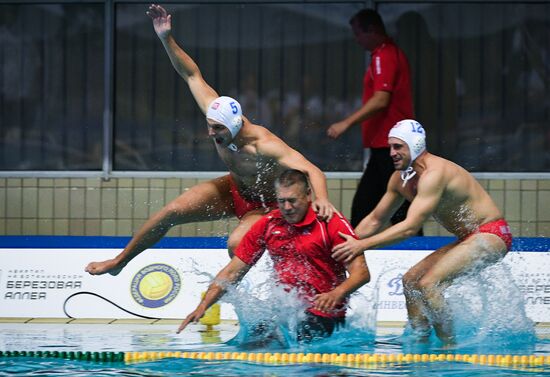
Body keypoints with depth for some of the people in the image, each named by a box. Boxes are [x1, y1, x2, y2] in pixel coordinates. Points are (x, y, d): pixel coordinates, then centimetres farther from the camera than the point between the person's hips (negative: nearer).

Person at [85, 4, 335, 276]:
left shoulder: (264, 146, -40)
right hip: (233, 190, 6)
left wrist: (321, 198, -67)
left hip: (266, 206, -6)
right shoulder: (218, 116, -22)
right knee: (172, 212, -5)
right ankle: (120, 261, 12)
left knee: (237, 244, -35)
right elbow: (192, 76, -12)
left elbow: (312, 171, -47)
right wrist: (166, 39, -19)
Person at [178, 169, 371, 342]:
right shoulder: (267, 225, 7)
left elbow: (361, 272, -11)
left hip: (322, 312, -5)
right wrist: (203, 306, 1)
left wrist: (336, 294, -31)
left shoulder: (331, 223, -6)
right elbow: (233, 272, 11)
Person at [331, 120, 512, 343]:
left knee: (429, 284, -22)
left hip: (491, 235, -10)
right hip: (468, 240, 10)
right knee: (411, 280, 5)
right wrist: (349, 243, 4)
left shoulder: (434, 174, -25)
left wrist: (362, 245, -29)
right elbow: (375, 220, 17)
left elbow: (410, 227, -30)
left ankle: (449, 346, -14)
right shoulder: (400, 179, 5)